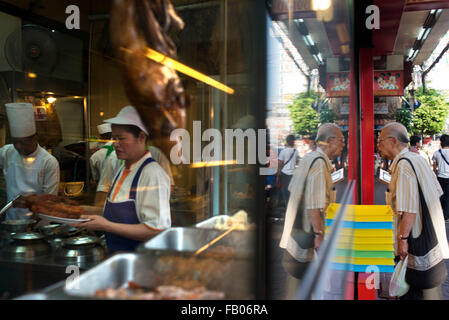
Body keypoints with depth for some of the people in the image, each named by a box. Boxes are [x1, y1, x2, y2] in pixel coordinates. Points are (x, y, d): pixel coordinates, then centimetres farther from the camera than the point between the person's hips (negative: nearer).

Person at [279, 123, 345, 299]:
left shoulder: (308, 158, 13)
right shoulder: (319, 162, -17)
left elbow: (292, 189, 20)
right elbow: (313, 205, -23)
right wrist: (318, 234, -21)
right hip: (307, 240, -10)